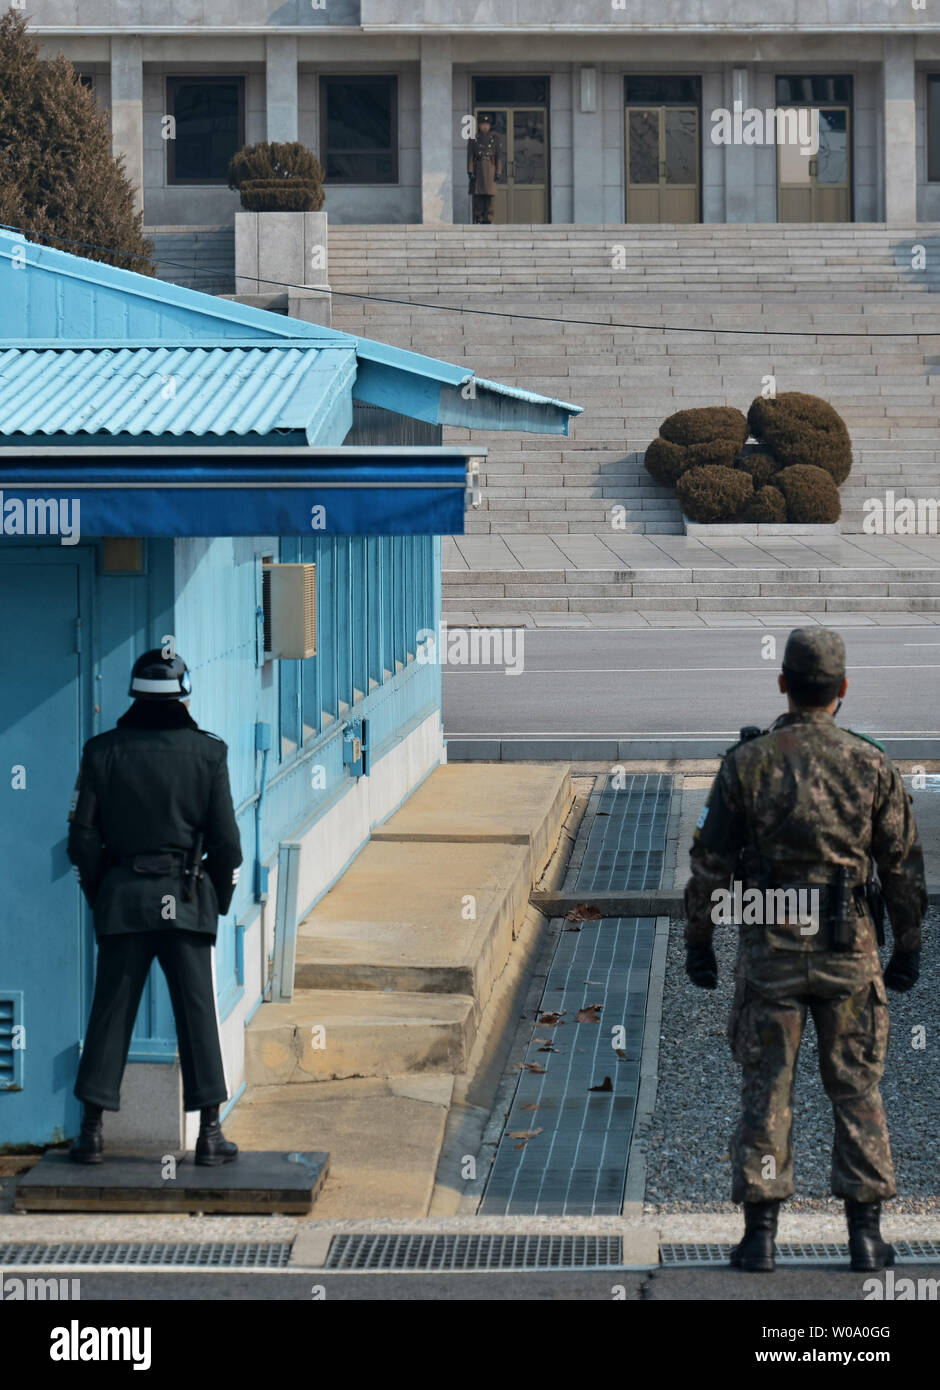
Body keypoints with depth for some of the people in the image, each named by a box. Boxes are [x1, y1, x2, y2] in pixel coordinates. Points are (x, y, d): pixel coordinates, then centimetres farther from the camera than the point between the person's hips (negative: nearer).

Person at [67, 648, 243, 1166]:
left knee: (110, 1012, 6)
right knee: (197, 1013, 3)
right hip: (186, 901, -1)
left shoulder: (102, 751, 0)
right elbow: (225, 840, -2)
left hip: (121, 897, 1)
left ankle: (92, 1131, 6)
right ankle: (210, 1133, 3)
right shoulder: (207, 751, -2)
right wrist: (220, 899, 11)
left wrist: (99, 897, 13)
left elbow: (82, 837, 1)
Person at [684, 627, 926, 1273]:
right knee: (856, 1090, 9)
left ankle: (760, 1236, 5)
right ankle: (866, 1234, 9)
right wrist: (909, 947, 13)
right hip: (849, 950, 0)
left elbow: (710, 862, -2)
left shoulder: (746, 763, -5)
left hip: (770, 949, 0)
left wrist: (698, 943, 9)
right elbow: (904, 864, 1)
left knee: (766, 1091, 6)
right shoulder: (871, 764, -4)